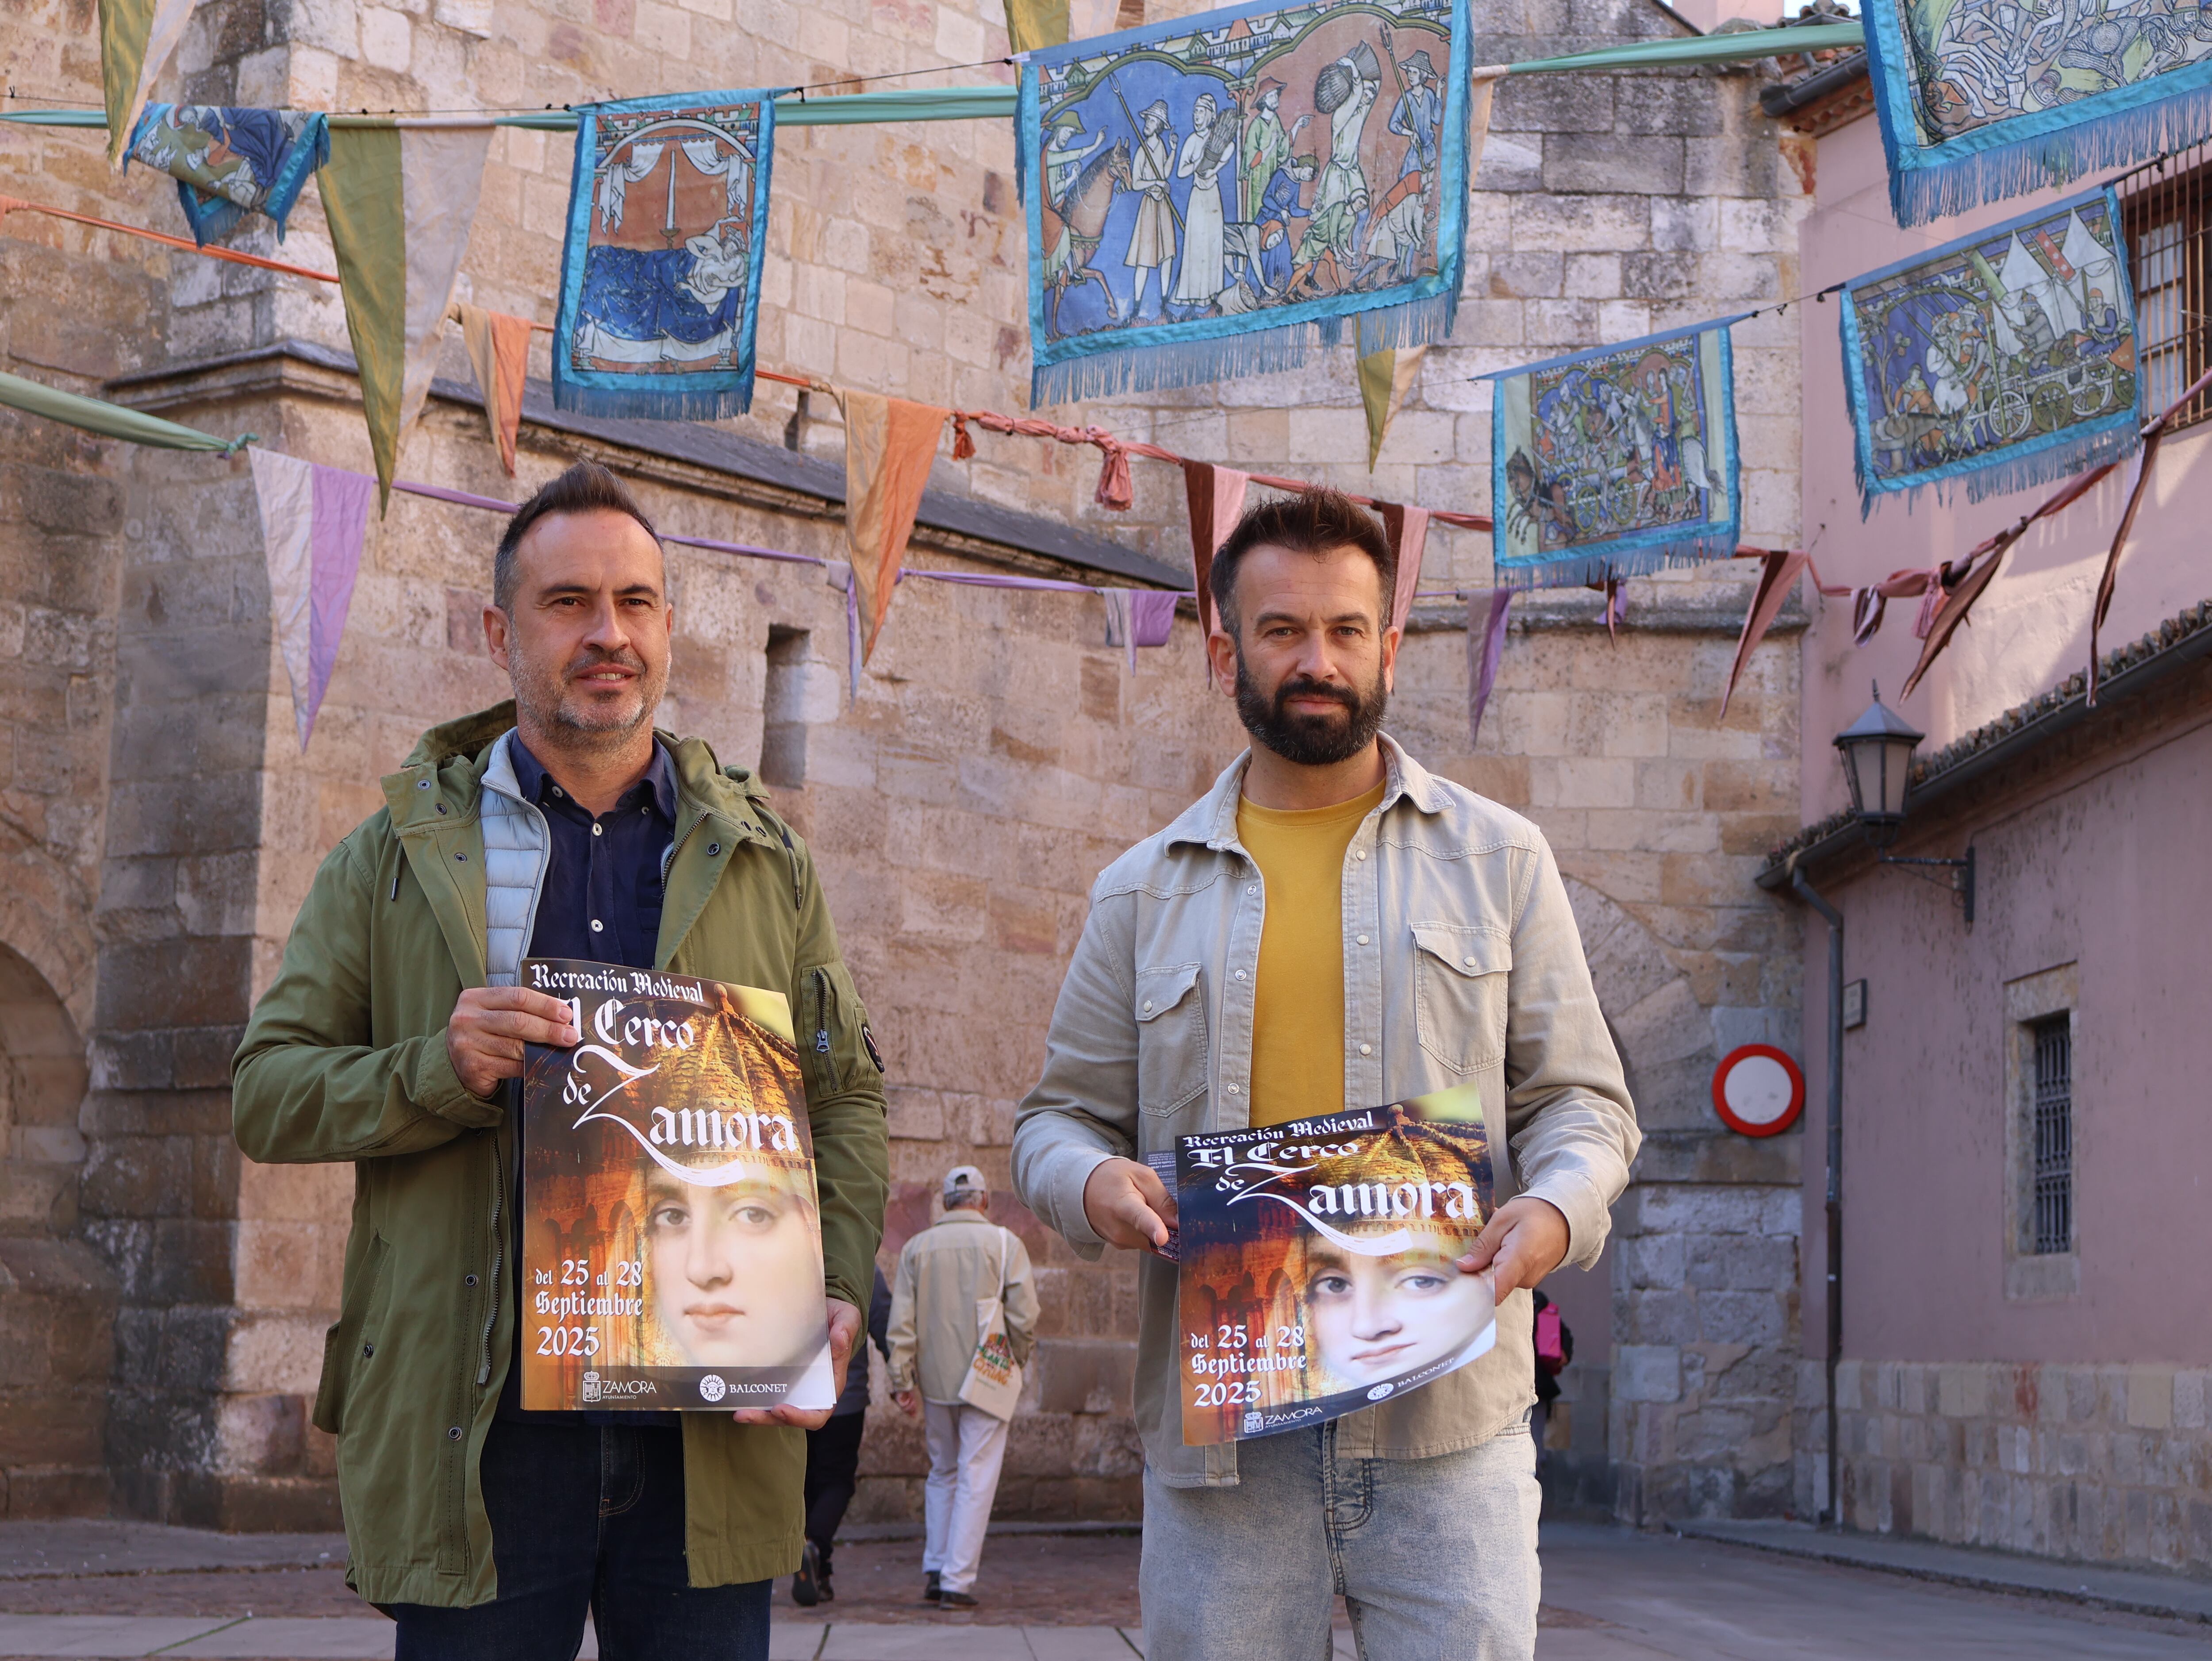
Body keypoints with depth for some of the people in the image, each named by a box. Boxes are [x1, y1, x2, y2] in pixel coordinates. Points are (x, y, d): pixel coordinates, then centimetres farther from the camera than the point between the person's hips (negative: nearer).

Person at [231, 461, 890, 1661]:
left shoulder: (763, 857, 13)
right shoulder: (399, 854, 8)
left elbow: (846, 1092, 13)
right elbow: (265, 1090, 4)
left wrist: (840, 1284, -4)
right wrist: (435, 1073, -15)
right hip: (476, 1425, -1)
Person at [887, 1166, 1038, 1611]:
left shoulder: (916, 1248, 6)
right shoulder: (1005, 1244, -3)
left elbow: (901, 1321, 1)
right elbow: (1024, 1316, -10)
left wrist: (902, 1382, 2)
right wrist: (1017, 1362, 7)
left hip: (935, 1379, 3)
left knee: (942, 1474, 17)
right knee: (976, 1478, 0)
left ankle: (934, 1572, 13)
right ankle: (958, 1580, -5)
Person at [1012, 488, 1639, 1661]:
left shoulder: (1497, 860, 12)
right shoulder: (1145, 892, 14)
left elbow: (1579, 1098, 10)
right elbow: (1062, 1113, 15)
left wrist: (1556, 1209, -12)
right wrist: (1092, 1181, -9)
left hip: (1447, 1423, -1)